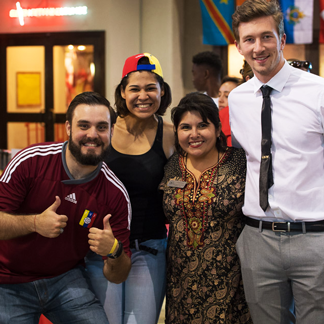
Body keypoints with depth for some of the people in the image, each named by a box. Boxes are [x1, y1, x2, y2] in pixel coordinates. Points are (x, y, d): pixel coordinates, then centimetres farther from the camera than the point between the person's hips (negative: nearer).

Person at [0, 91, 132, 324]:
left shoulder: (116, 194, -10)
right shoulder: (31, 161, -16)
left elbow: (118, 276, -5)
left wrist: (113, 252, -27)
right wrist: (34, 223, -32)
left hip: (66, 278, 2)